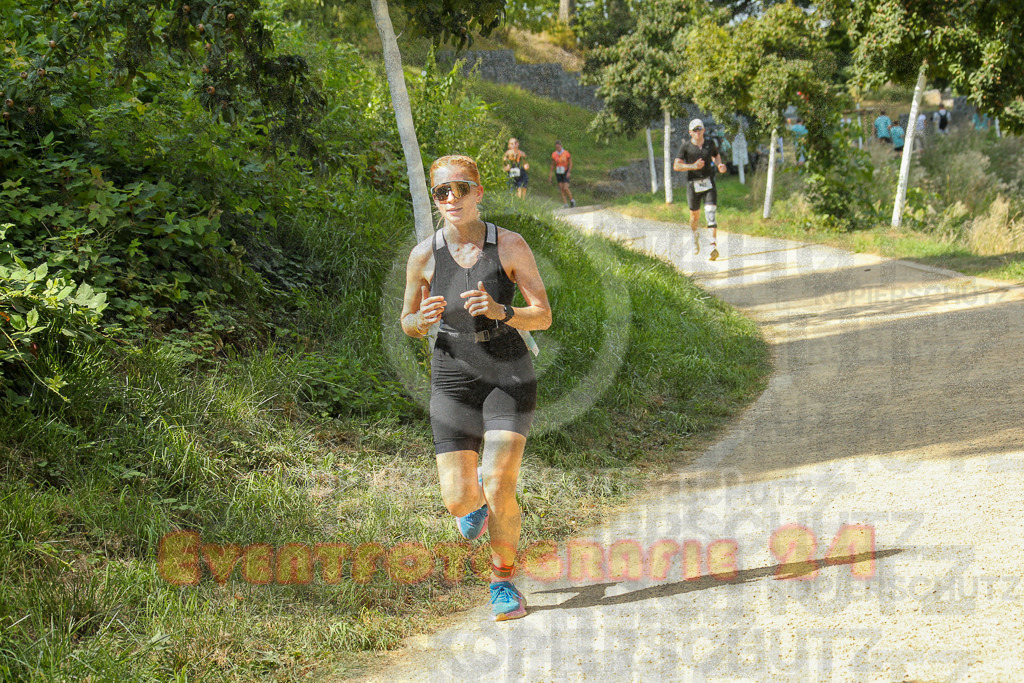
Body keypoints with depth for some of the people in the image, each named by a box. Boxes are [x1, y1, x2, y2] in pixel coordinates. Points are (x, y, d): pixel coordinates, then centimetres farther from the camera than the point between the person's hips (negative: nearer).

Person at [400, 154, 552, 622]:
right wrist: (423, 319, -15)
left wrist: (500, 312, -24)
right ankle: (477, 494, 35)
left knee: (499, 488, -15)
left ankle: (503, 582, 10)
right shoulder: (424, 256, -3)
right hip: (453, 379, 2)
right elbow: (407, 324, 9)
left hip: (509, 376, -1)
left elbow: (543, 316, -5)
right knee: (458, 500, -6)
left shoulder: (510, 246, -8)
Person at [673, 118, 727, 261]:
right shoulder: (685, 146, -6)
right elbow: (676, 166, -9)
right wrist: (692, 166, -22)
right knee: (695, 215, 15)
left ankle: (714, 246, -25)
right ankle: (694, 237, 47)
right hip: (693, 185, -1)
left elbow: (717, 156, 25)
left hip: (709, 184, 1)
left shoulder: (710, 144, 4)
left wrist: (719, 165, 3)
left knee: (710, 214, -15)